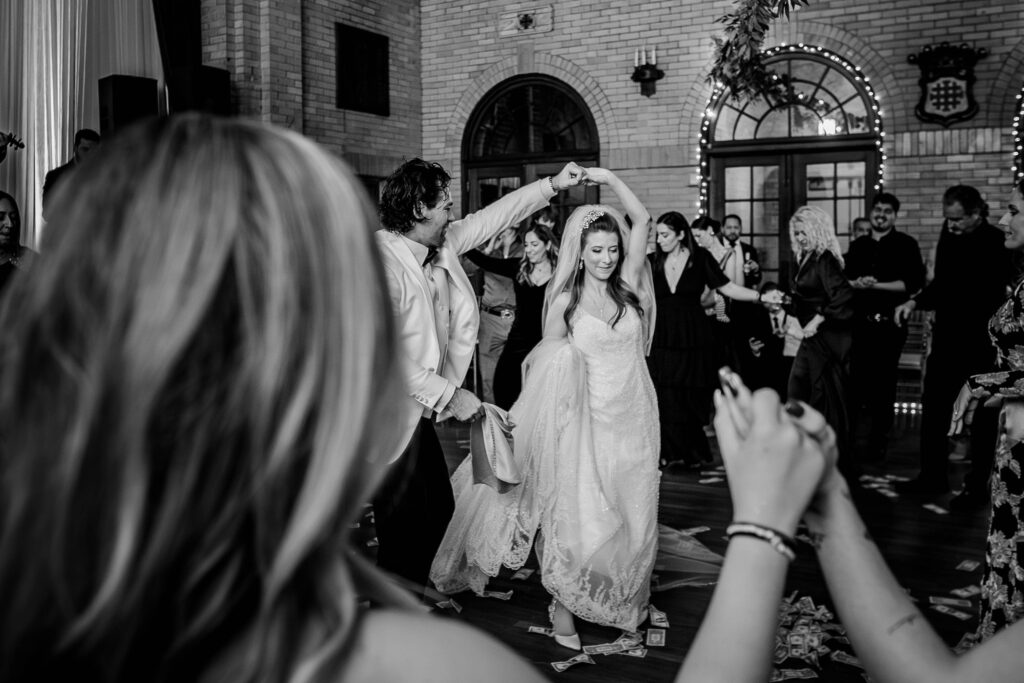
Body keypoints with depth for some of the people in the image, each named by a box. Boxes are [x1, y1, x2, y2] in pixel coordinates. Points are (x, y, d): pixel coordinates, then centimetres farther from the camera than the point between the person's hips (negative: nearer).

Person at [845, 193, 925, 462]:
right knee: (854, 380, 4)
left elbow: (913, 282, -10)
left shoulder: (906, 245, 0)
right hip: (859, 322, 4)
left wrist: (876, 285, -16)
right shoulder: (858, 246, 14)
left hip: (889, 324, -3)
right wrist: (857, 283, -10)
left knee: (883, 383, 1)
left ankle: (878, 442, 9)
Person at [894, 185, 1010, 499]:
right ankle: (932, 476, 23)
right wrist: (915, 302, 2)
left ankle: (977, 485, 16)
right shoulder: (949, 235, 4)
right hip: (946, 340, 6)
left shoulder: (997, 244, -14)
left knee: (981, 415, 6)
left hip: (980, 344, -6)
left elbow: (1000, 297, -14)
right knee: (933, 407, 11)